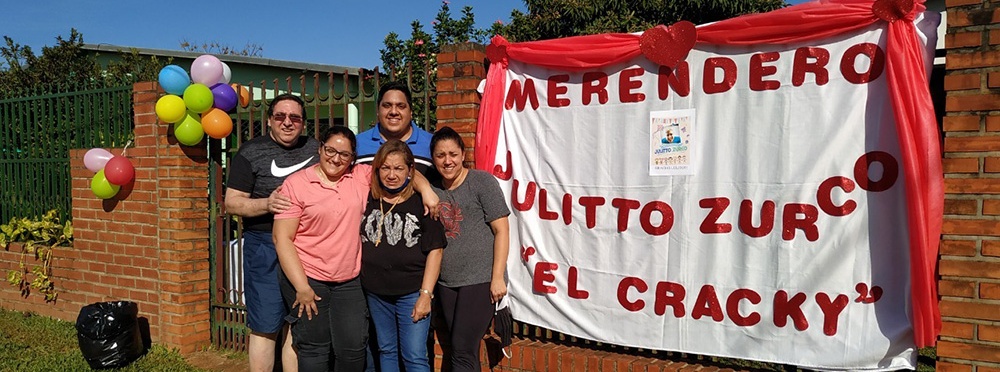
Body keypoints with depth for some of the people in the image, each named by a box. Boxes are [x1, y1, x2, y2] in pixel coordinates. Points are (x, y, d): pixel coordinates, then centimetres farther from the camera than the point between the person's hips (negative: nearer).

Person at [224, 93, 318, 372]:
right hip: (265, 247, -4)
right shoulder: (251, 152, -3)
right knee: (266, 327, -1)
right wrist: (267, 204, -23)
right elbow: (232, 203, -6)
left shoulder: (315, 148, 9)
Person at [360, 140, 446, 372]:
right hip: (376, 292, 4)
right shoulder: (368, 200, 3)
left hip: (412, 292, -4)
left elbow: (434, 250, -8)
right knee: (386, 352, 17)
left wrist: (426, 294, -11)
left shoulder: (421, 203, -8)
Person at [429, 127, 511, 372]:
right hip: (446, 282, 5)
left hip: (480, 280, -5)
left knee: (462, 351, -9)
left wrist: (498, 278, -13)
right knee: (463, 351, 12)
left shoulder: (482, 182, -4)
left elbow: (501, 230, -7)